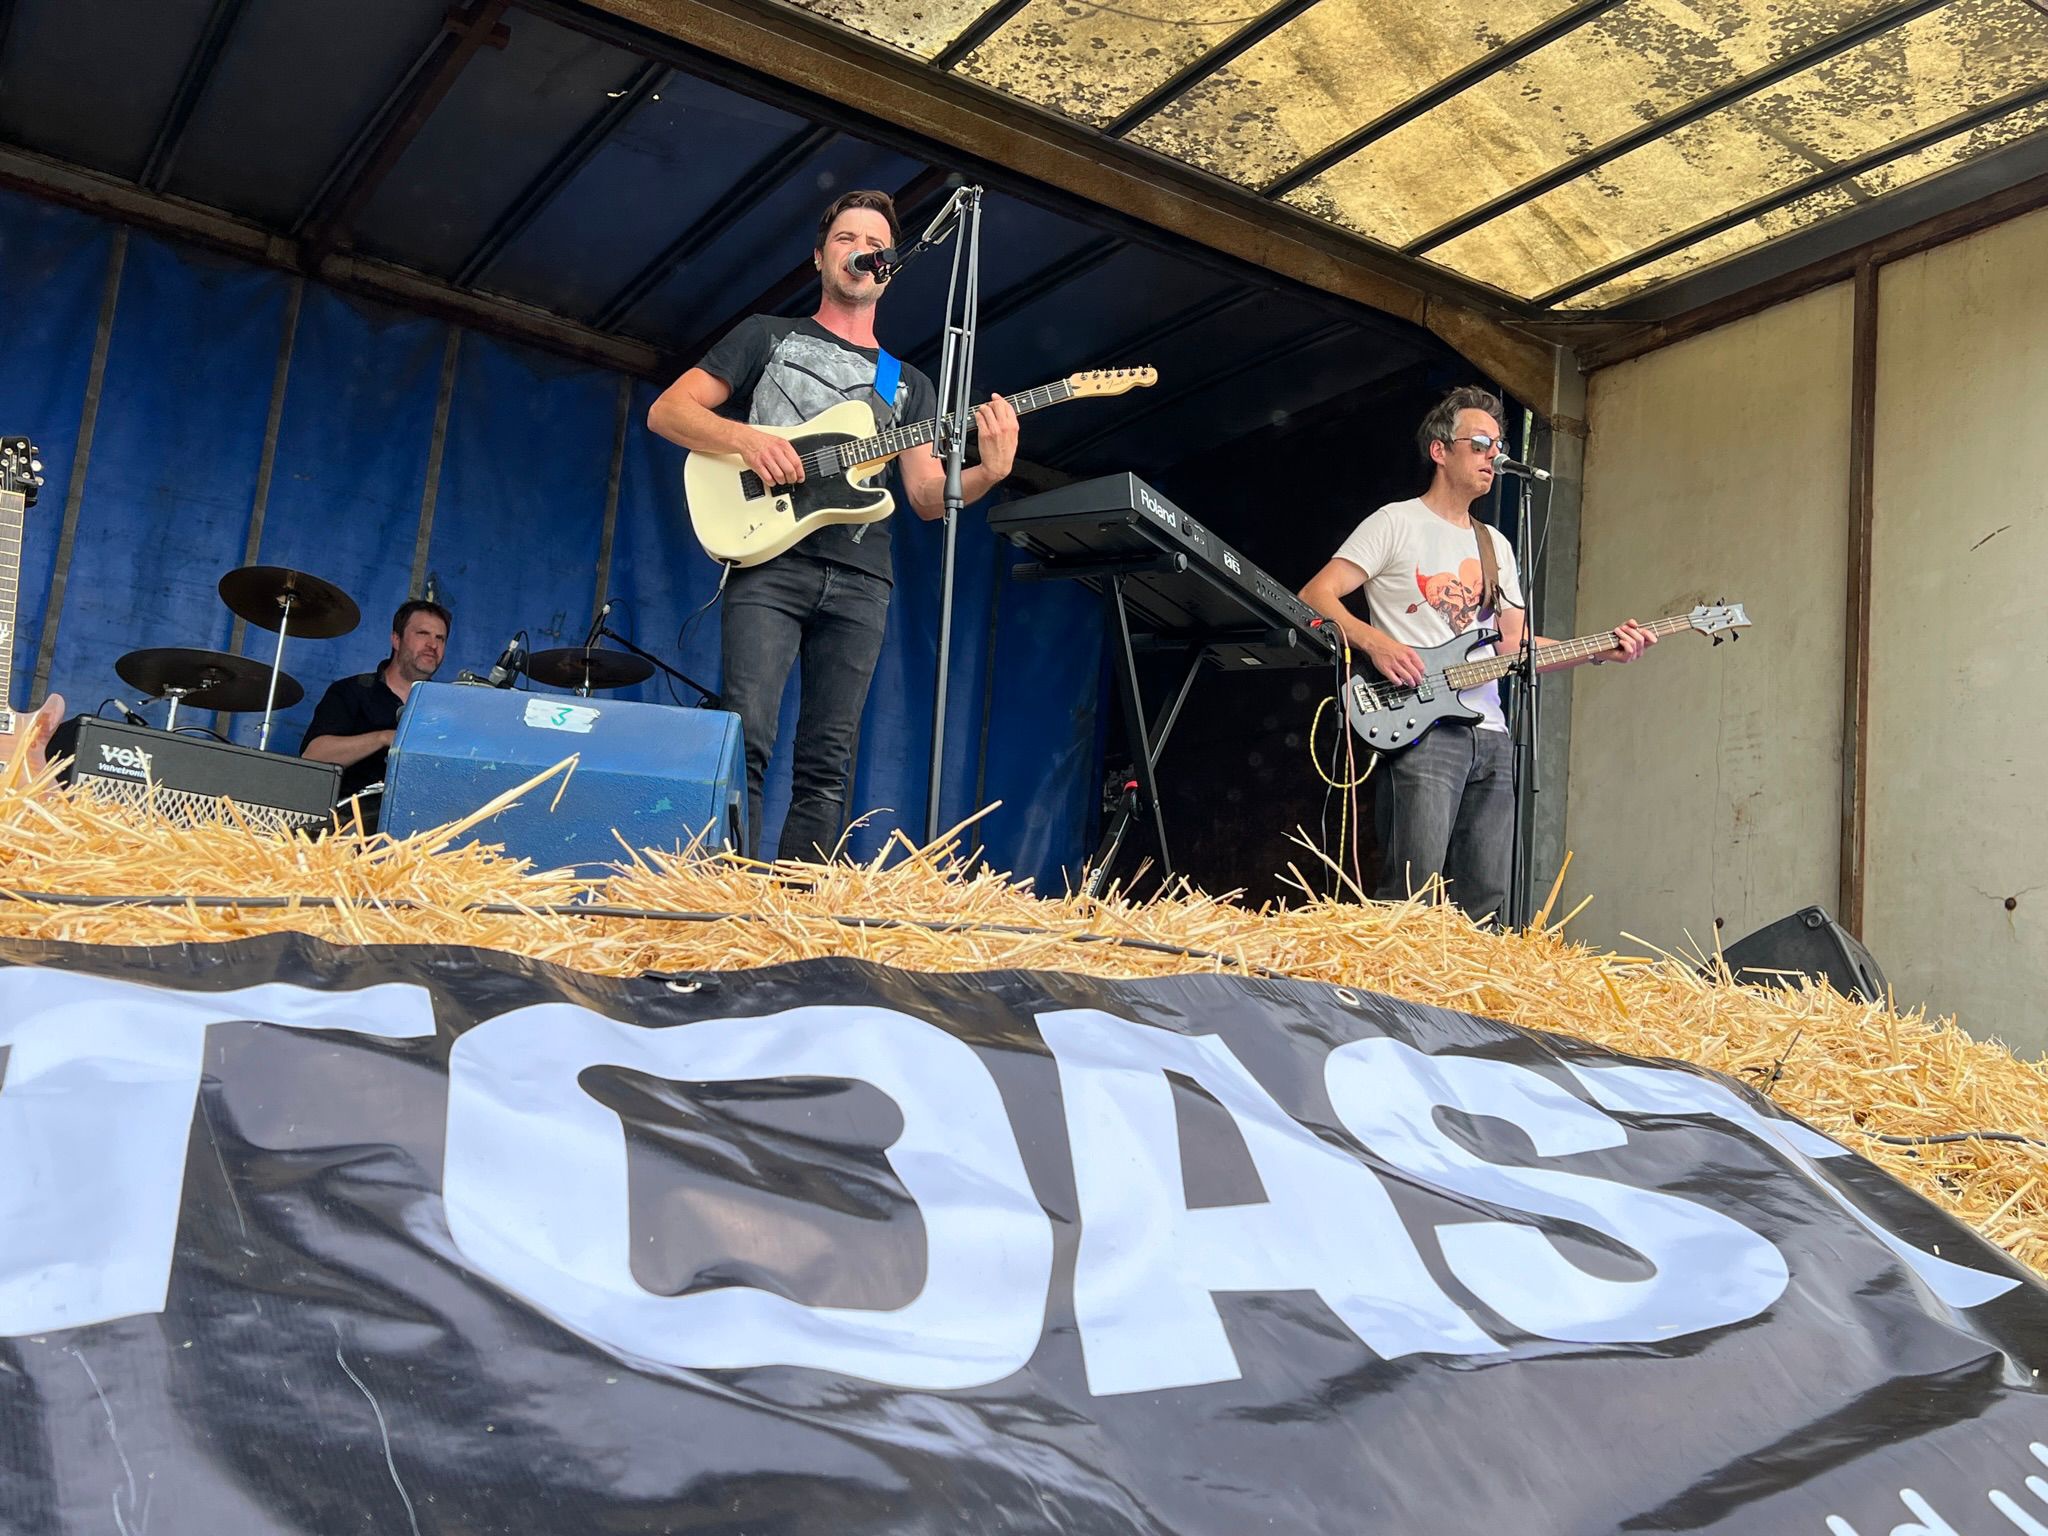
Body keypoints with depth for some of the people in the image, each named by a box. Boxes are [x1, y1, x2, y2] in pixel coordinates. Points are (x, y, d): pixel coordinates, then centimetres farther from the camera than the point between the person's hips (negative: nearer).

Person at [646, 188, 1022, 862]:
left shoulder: (908, 384, 25)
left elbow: (927, 497, 15)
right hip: (769, 562, -3)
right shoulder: (768, 336, 17)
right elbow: (666, 411, 10)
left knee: (827, 766, -2)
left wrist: (989, 472, -6)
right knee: (746, 739, -18)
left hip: (858, 581, 3)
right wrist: (745, 436, -9)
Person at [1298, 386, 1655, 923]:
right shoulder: (1397, 522, 2)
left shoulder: (1496, 545, 23)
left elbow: (1515, 646, 19)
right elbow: (1316, 595, -6)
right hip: (1420, 730, -7)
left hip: (1490, 736, 7)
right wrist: (1375, 641, -21)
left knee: (1484, 903, 4)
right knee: (1411, 896, -16)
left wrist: (1599, 650, 6)